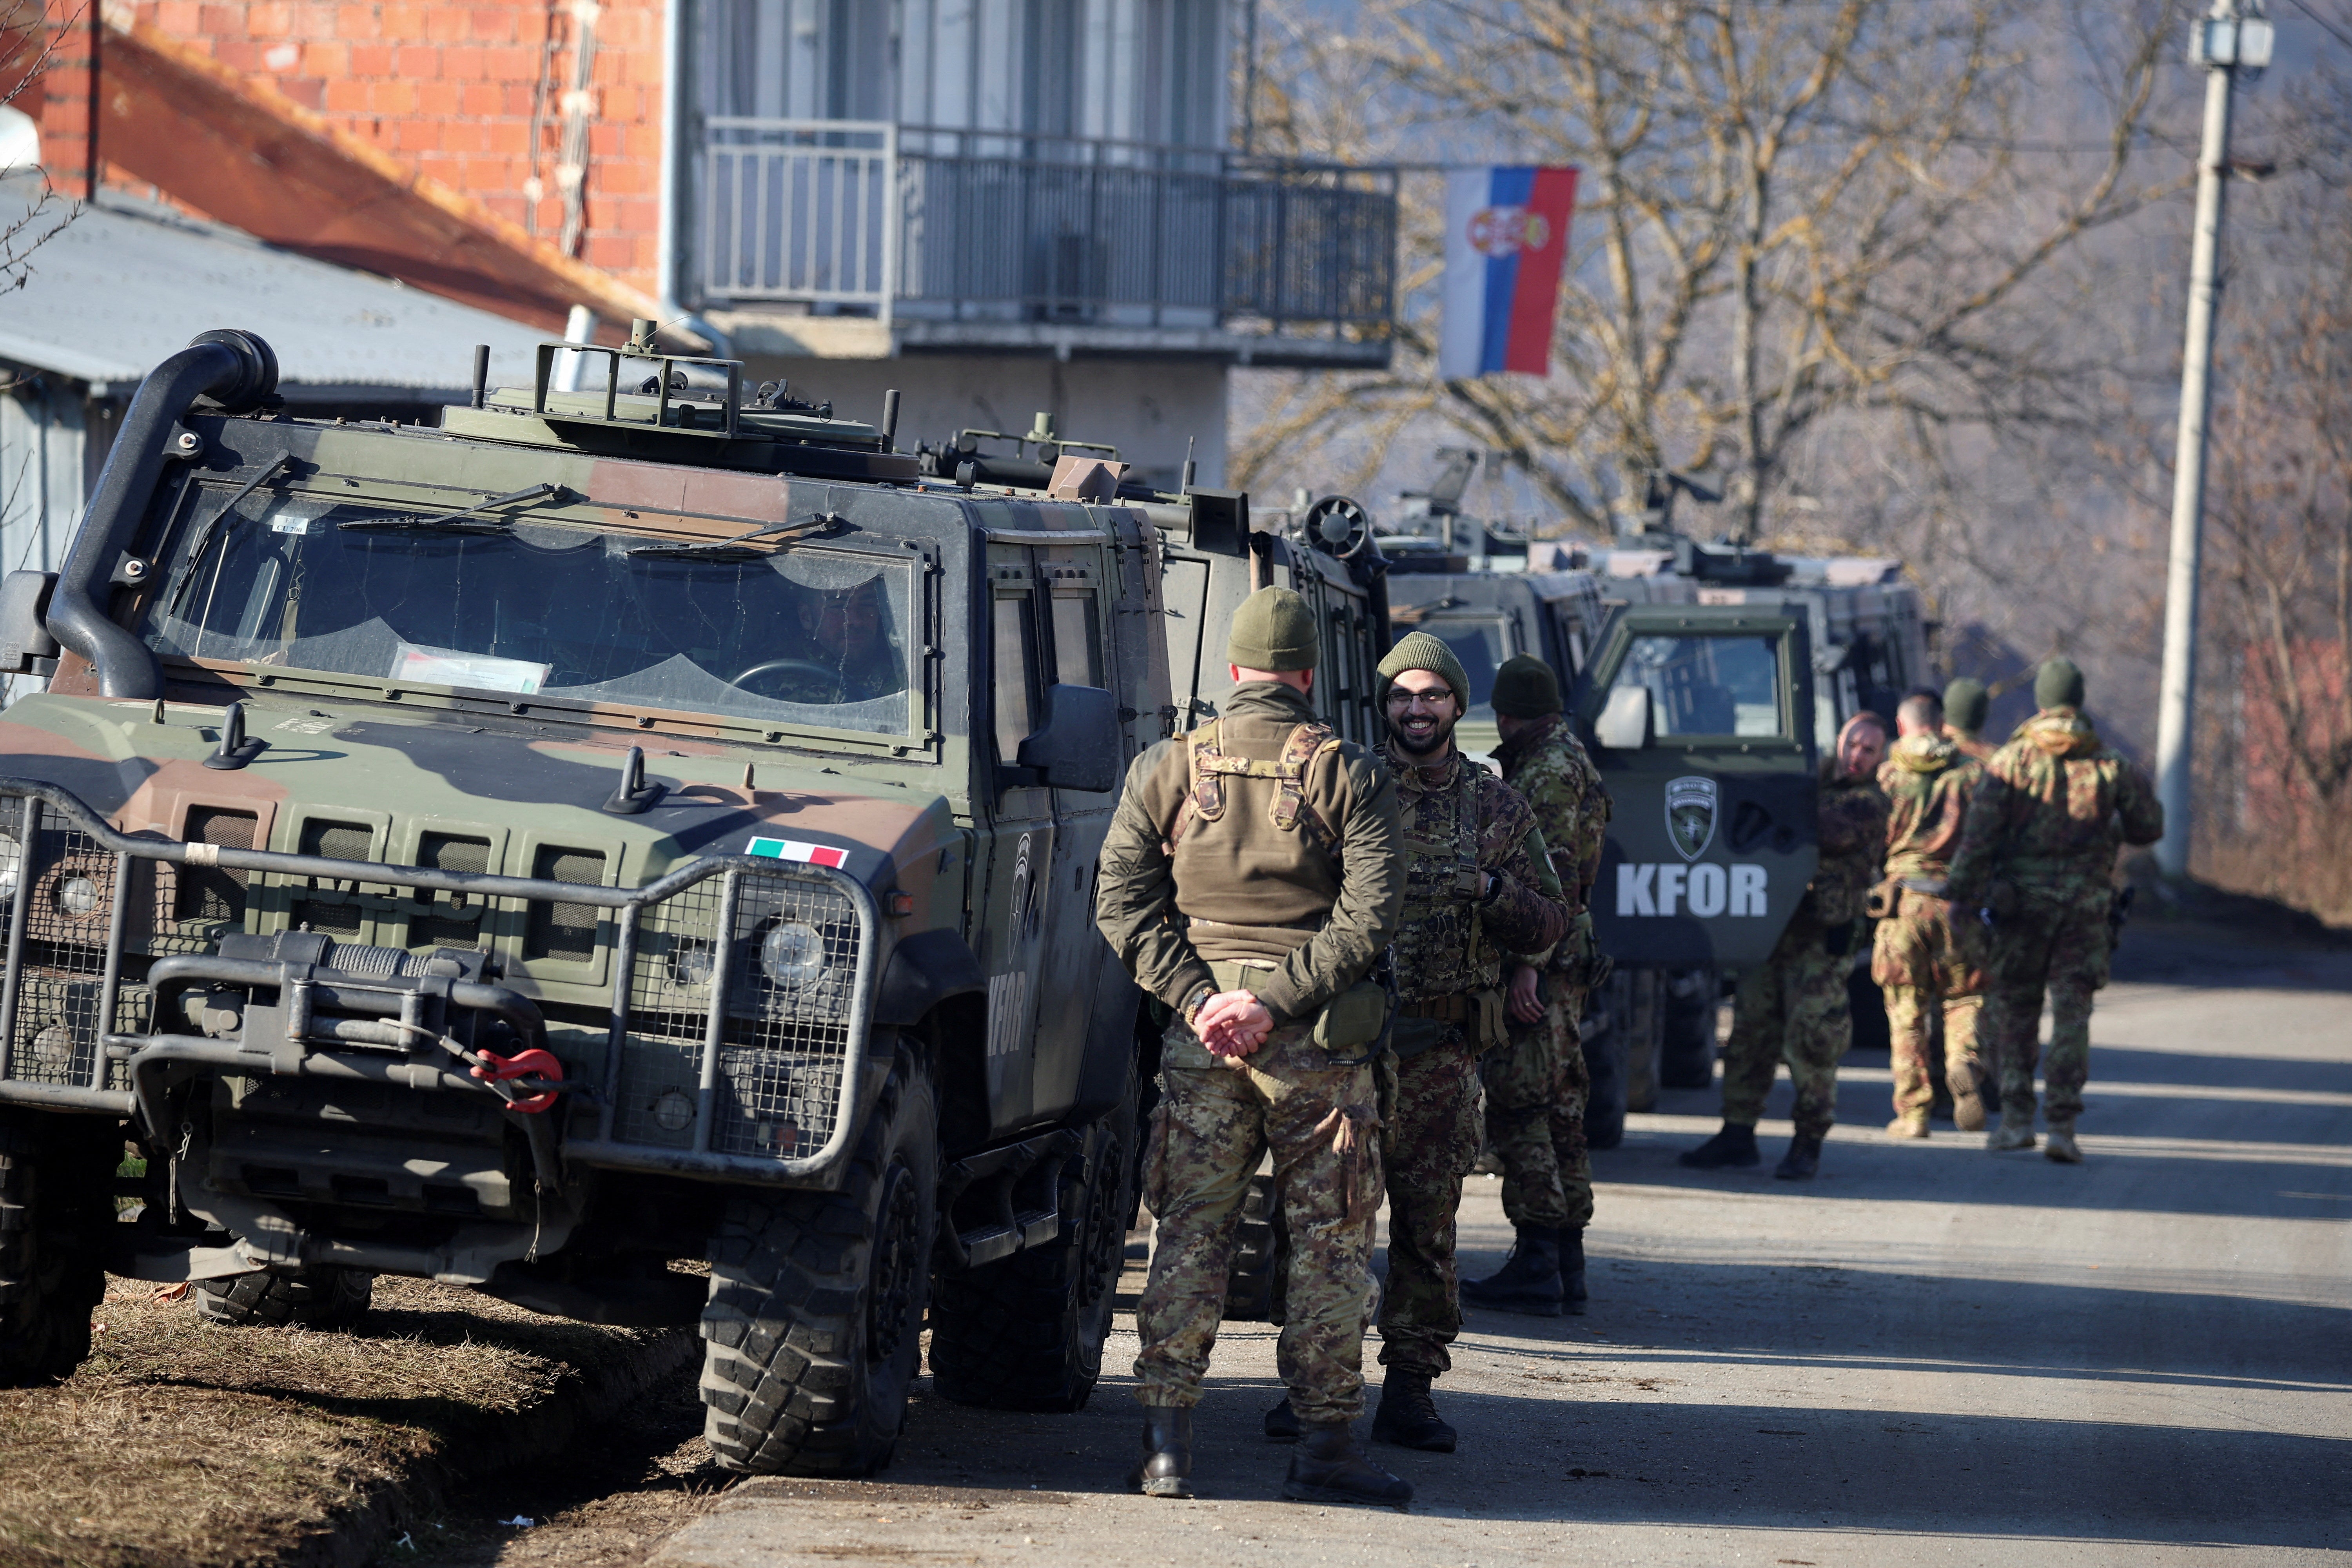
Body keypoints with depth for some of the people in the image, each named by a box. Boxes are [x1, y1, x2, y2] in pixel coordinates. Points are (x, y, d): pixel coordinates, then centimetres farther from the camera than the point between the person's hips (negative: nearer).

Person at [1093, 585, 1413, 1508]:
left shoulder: (1166, 771, 5)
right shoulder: (1347, 776, -2)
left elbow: (1122, 904, -1)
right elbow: (1370, 915, -11)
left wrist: (1199, 997, -6)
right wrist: (1274, 1004, -13)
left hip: (1199, 1040, 2)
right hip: (1320, 1042, -2)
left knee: (1189, 1234, 7)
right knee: (1328, 1242, 5)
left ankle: (1166, 1441, 1)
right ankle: (1327, 1447, 5)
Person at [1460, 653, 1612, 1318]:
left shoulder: (1549, 772, -13)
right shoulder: (1572, 764, 19)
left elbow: (1551, 875, -21)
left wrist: (1525, 963, -25)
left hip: (1537, 961, -10)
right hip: (1567, 962, 10)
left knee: (1518, 1110, -9)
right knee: (1557, 1111, 11)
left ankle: (1535, 1268, -12)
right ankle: (1565, 1263, 13)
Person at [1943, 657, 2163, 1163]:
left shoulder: (2011, 761, -2)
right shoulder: (2112, 765, 2)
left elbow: (1979, 834, -8)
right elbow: (2150, 827, 9)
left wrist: (1962, 895, -5)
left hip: (2022, 899, -1)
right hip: (2086, 904, 1)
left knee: (2014, 1009, 11)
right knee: (2072, 1014, 1)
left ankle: (2017, 1117, 8)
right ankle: (2063, 1126, -7)